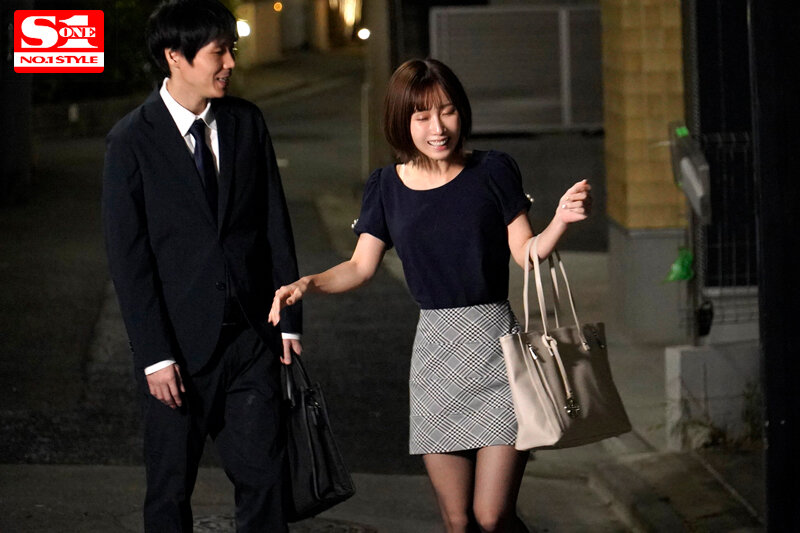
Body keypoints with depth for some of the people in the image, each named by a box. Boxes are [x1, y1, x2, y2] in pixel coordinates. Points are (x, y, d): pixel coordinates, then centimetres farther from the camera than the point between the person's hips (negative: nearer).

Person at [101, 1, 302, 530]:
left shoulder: (247, 123, 5)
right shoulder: (132, 140, -7)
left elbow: (276, 226, 9)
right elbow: (128, 257, -8)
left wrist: (289, 320, 5)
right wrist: (155, 355, -12)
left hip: (252, 340, 3)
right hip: (180, 345, -3)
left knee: (264, 477, 3)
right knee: (170, 490, 6)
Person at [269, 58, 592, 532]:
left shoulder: (493, 172, 1)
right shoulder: (388, 187, 7)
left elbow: (526, 254, -1)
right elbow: (361, 267, 8)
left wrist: (561, 221, -19)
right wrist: (308, 284, -10)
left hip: (496, 346, -2)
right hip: (436, 348, 2)